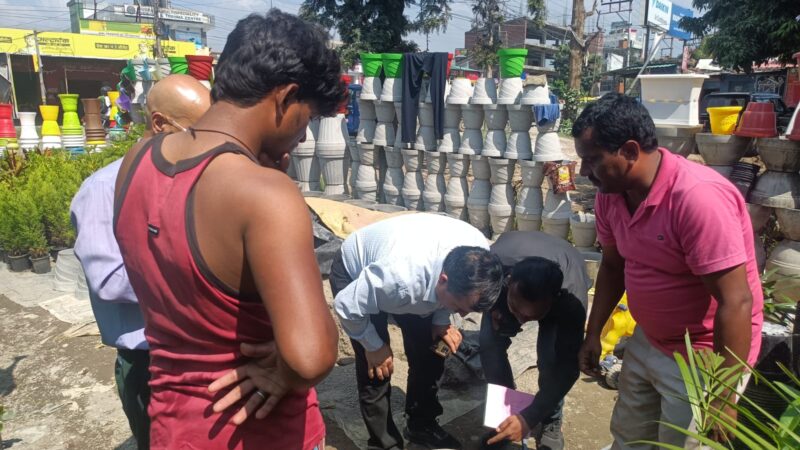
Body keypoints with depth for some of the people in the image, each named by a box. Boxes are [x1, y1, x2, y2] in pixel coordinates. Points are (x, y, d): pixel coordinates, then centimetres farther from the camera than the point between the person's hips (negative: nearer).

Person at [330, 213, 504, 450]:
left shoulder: (477, 253, -28)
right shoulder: (401, 276, -47)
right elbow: (347, 306, -29)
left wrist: (441, 320, -15)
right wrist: (374, 346, -15)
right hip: (354, 272, -5)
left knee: (429, 353, 4)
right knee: (376, 366, -12)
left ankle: (422, 426, 28)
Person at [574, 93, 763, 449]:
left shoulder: (699, 197, -30)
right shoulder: (610, 192, -6)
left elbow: (736, 303, -28)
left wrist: (723, 397, -24)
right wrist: (593, 334, 9)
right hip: (647, 342, 7)